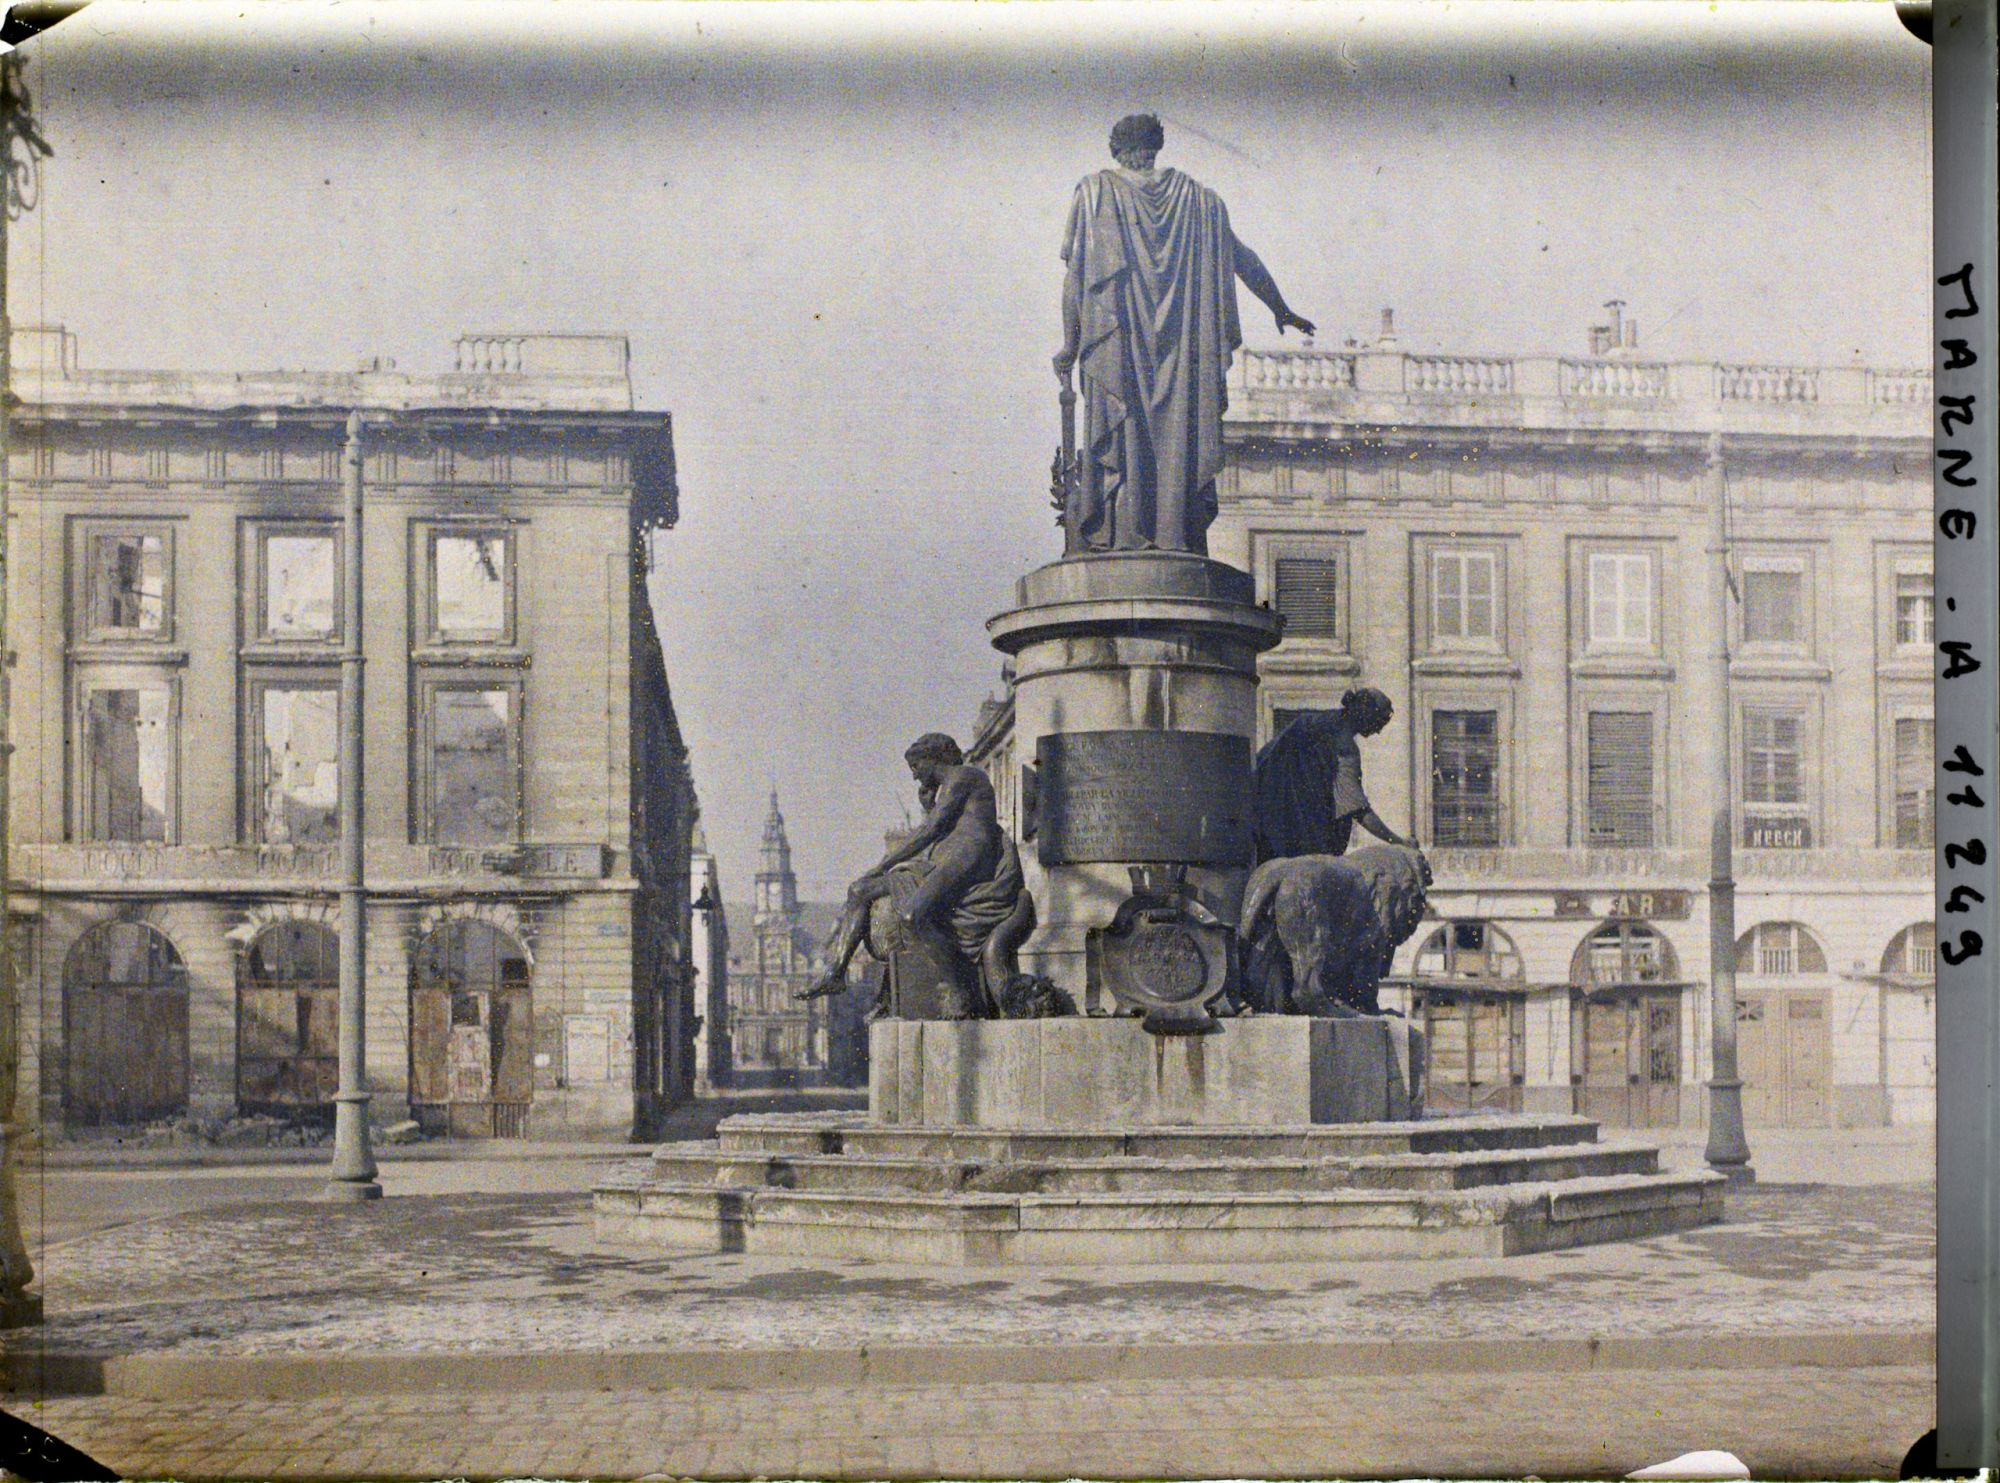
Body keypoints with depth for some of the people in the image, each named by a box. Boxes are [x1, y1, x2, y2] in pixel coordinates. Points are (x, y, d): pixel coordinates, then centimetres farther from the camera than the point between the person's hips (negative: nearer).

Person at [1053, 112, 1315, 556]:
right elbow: (1244, 259, 21)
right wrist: (1281, 310, 33)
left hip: (1115, 341, -2)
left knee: (1116, 440, -2)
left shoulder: (1095, 191, 6)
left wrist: (1070, 343, 0)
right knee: (1180, 439, 4)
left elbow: (1075, 273, -2)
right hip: (1184, 346, 2)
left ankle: (1112, 541, -10)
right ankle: (1178, 540, -1)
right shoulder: (1196, 198, 14)